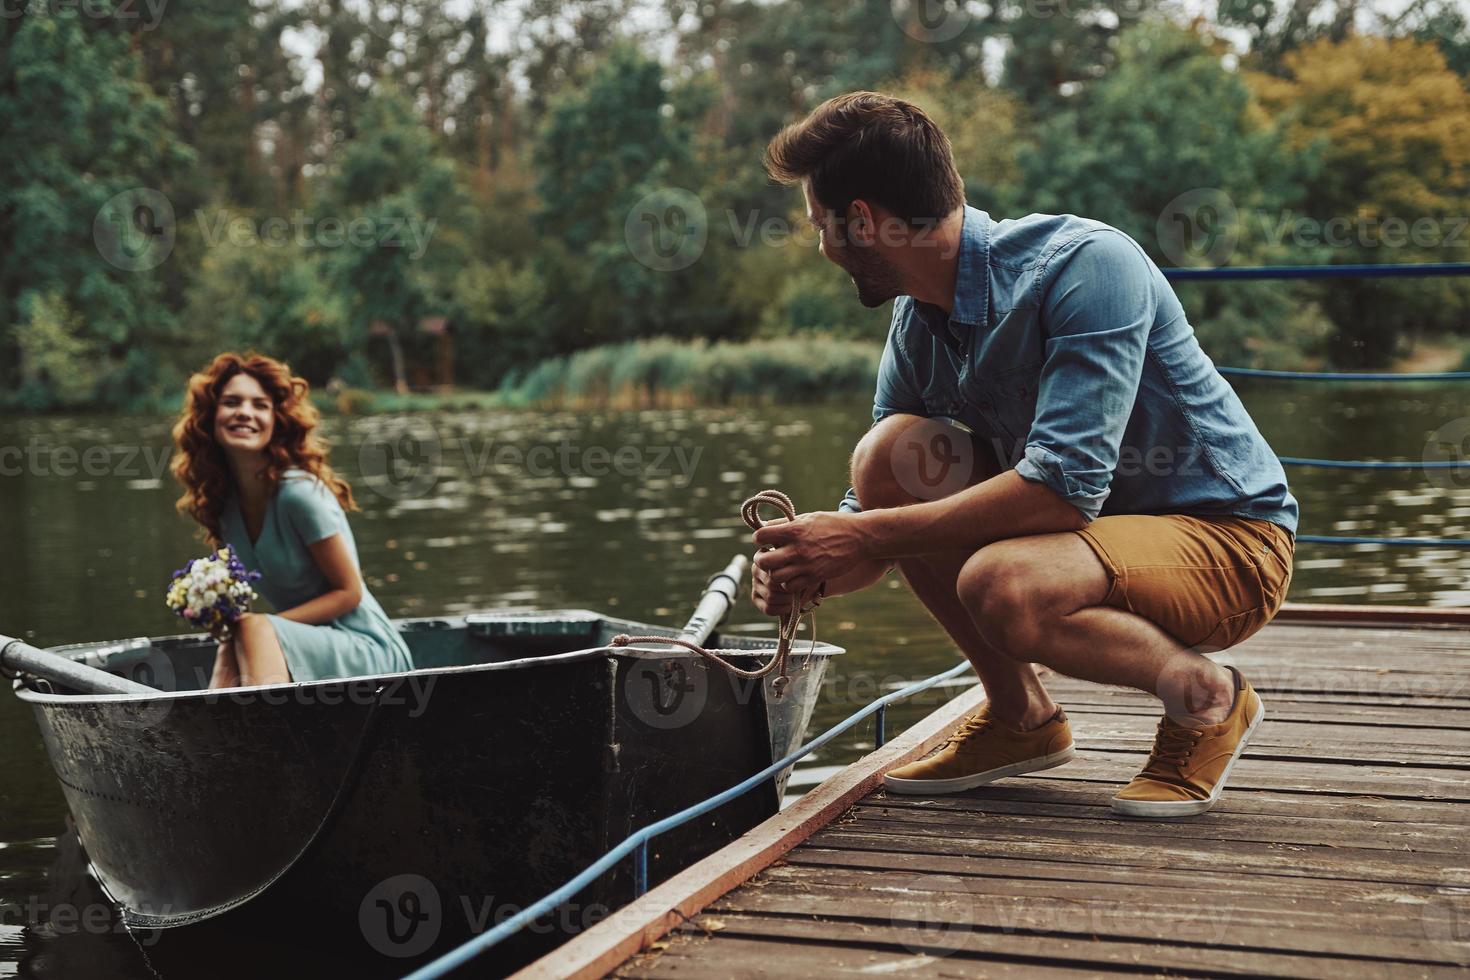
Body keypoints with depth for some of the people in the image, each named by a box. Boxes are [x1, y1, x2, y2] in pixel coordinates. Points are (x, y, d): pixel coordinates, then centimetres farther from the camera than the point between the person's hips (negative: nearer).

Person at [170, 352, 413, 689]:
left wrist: (263, 626, -19)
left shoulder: (300, 492, -18)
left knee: (257, 629, -31)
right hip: (303, 646, 7)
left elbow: (349, 592, -13)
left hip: (368, 648, -6)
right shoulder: (221, 501, 4)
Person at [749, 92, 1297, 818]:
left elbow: (1064, 485, -33)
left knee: (999, 587, -35)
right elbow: (878, 508, 5)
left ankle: (1208, 695, -6)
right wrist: (809, 570, -17)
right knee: (892, 452, -14)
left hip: (1230, 540, -7)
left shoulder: (1086, 265, -24)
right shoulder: (916, 326, 0)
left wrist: (869, 536, -31)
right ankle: (1019, 714, 0)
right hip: (1093, 530, 8)